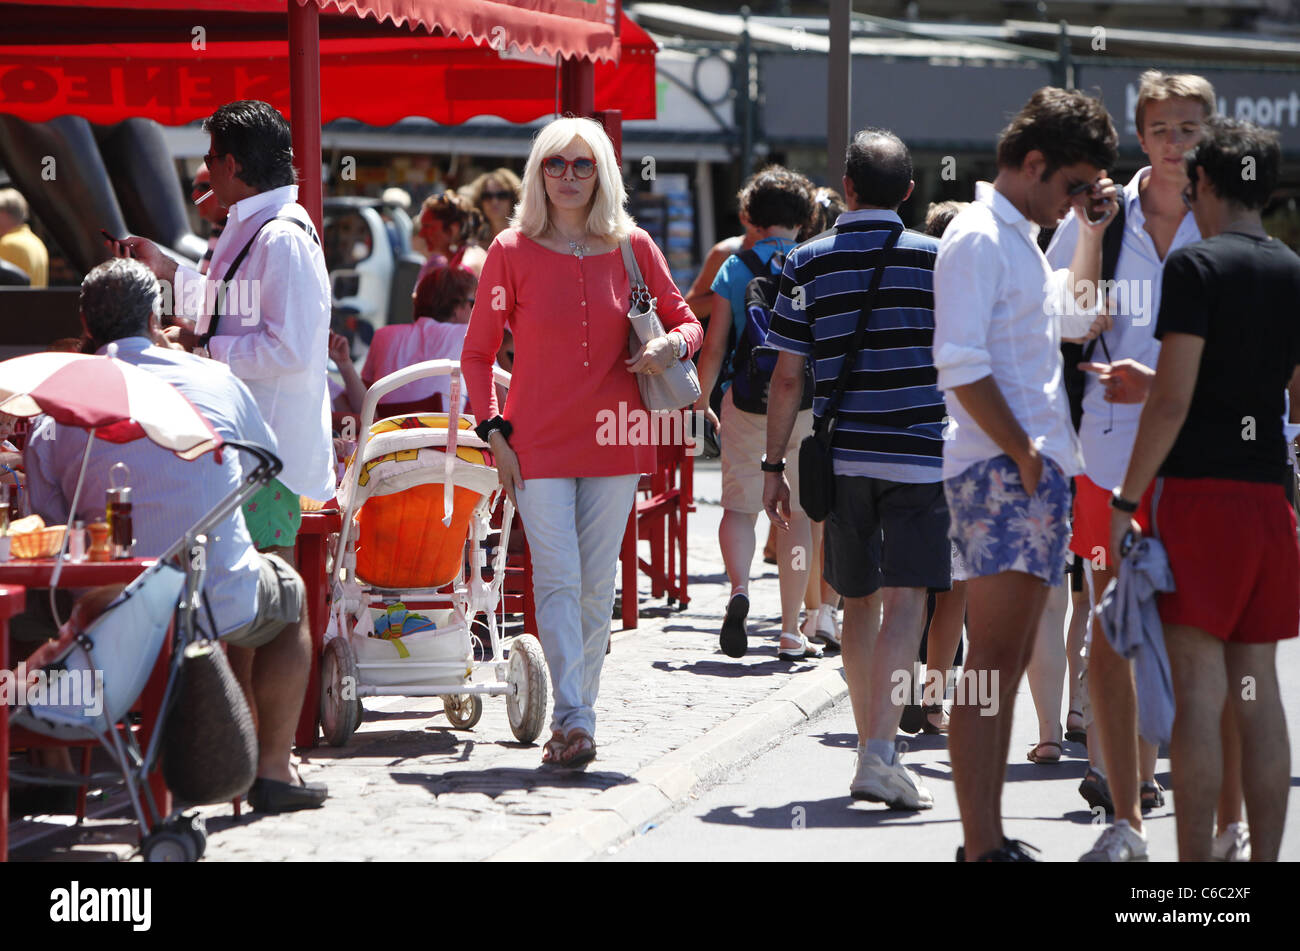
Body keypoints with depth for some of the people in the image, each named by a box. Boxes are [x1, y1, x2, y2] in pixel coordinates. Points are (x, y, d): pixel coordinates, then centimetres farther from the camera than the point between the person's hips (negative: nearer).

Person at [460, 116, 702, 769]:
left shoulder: (632, 247, 5)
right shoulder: (512, 251, 0)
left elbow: (687, 322, 15)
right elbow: (477, 352, 5)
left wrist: (673, 346, -9)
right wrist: (494, 432, -4)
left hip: (613, 439, 2)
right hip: (539, 444, -2)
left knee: (597, 585, 6)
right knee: (557, 580, -11)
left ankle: (576, 718, 16)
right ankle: (572, 720, -15)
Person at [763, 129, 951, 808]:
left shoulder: (808, 262, 2)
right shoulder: (934, 258, -1)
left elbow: (788, 375, 1)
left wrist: (774, 464, 8)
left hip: (842, 457, 2)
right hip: (918, 455, -2)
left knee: (860, 603, 14)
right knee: (904, 601, -6)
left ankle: (870, 745, 22)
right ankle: (880, 752, -20)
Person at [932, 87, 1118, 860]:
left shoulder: (1022, 240, 21)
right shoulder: (978, 239, -9)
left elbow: (1082, 319, 35)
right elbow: (962, 365, -18)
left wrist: (1095, 230, 24)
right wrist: (1024, 456, -16)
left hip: (1038, 471, 10)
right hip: (998, 470, -10)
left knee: (1010, 663, 10)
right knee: (993, 665, -13)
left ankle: (992, 838, 14)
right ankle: (981, 848, -15)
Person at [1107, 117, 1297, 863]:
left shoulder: (1197, 265, -9)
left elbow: (1174, 398, -14)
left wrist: (1127, 500, -9)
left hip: (1199, 490, -6)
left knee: (1199, 688, -6)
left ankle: (1197, 863, -7)